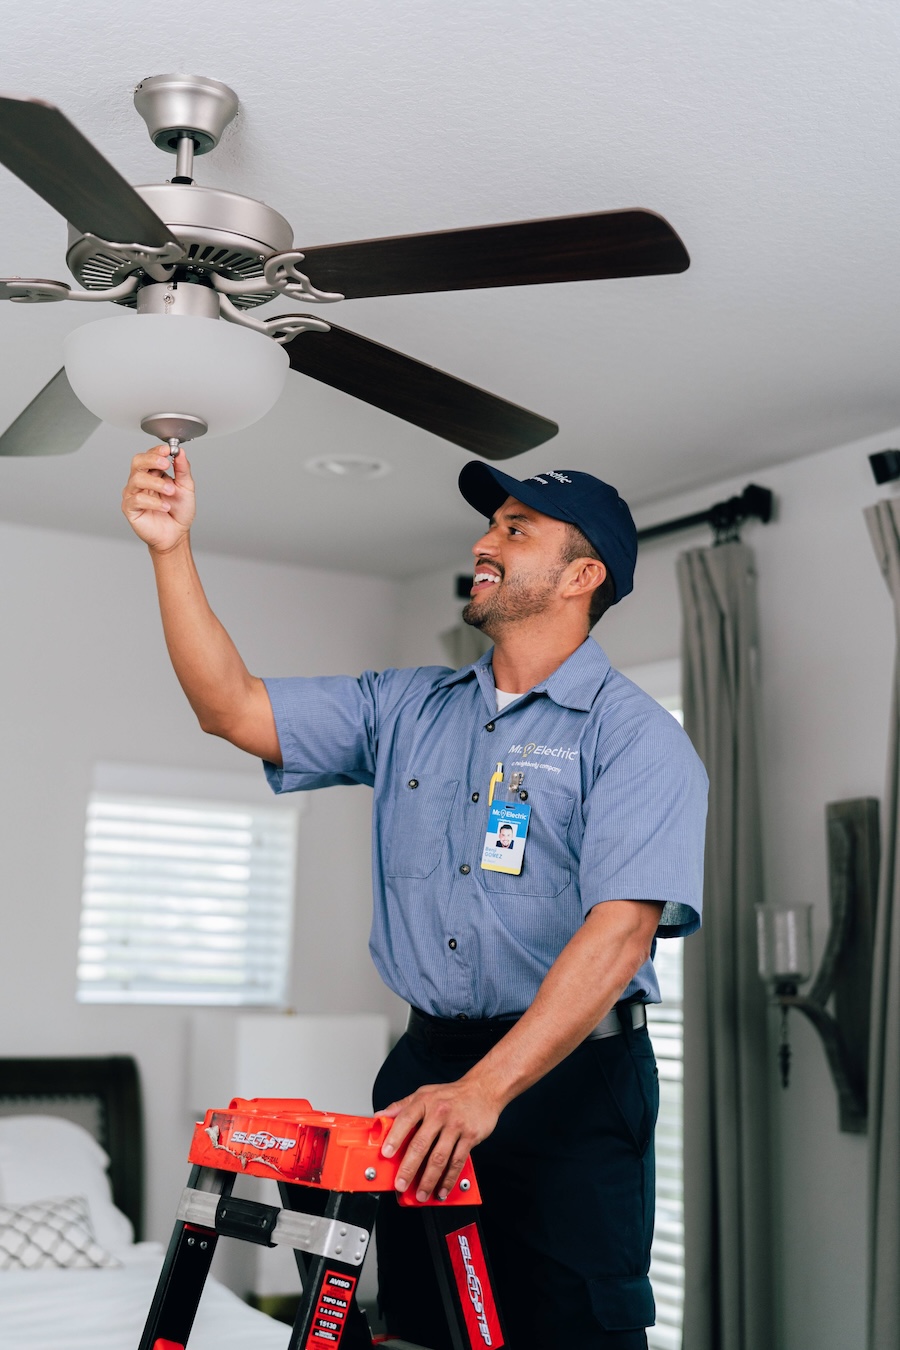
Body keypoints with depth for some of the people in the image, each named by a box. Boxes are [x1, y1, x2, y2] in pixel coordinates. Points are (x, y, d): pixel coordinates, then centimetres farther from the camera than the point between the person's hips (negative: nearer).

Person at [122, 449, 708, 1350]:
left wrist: (483, 1090, -29)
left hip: (571, 1076, -5)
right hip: (425, 1072, 5)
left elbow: (619, 930, -20)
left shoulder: (635, 734, -8)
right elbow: (233, 709, 7)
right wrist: (172, 549, -4)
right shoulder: (406, 709, 11)